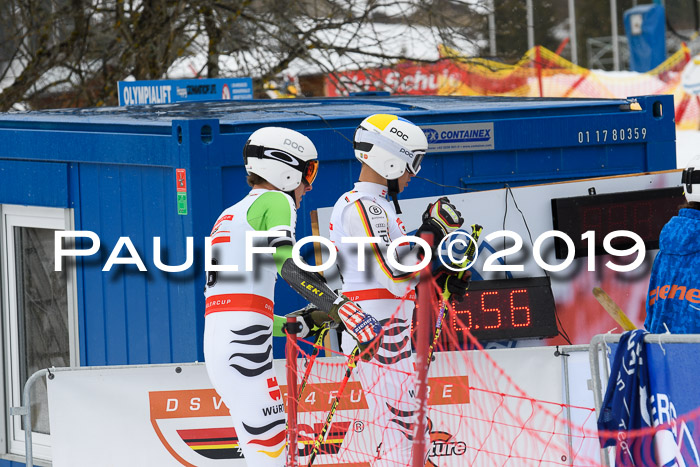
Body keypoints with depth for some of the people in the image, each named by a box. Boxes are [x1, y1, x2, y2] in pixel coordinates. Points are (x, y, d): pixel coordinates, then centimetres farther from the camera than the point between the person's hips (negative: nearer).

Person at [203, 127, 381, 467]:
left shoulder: (230, 216, 29)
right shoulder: (275, 202, 2)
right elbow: (287, 265, -18)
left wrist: (308, 321, 21)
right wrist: (341, 309, -24)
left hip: (215, 342, 9)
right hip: (243, 346, -9)